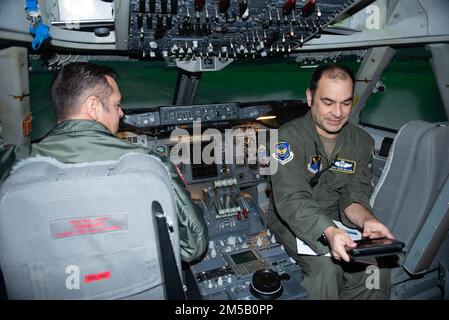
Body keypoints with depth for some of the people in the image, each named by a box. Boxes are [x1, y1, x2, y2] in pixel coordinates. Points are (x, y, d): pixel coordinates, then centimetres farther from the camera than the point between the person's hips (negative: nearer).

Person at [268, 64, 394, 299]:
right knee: (326, 266, -29)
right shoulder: (289, 137, -16)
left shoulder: (362, 141, 1)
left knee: (377, 266, -19)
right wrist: (328, 232, -44)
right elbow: (291, 200, -27)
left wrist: (366, 220, -28)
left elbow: (354, 196, -4)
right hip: (293, 222, -4)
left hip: (337, 221, 5)